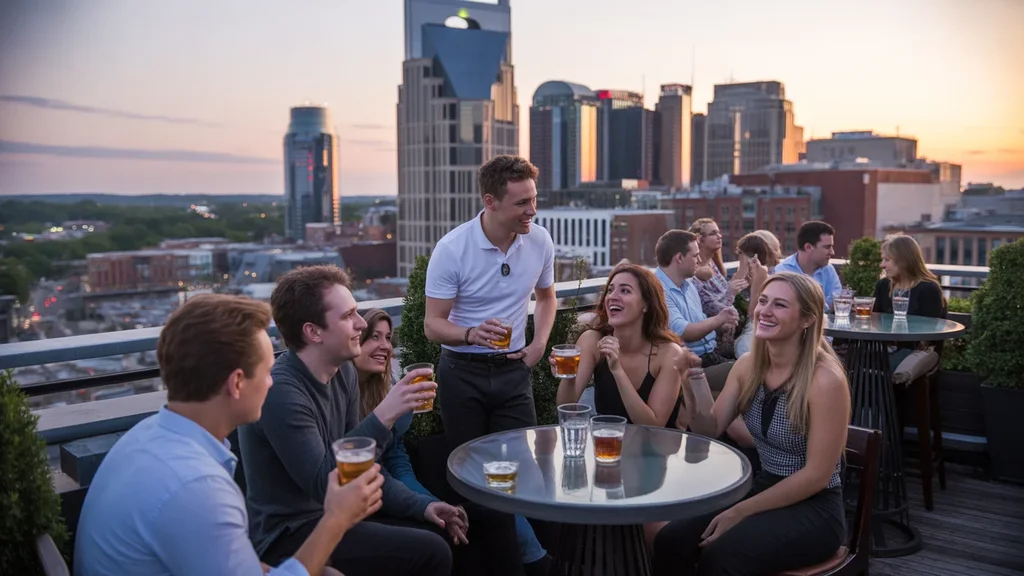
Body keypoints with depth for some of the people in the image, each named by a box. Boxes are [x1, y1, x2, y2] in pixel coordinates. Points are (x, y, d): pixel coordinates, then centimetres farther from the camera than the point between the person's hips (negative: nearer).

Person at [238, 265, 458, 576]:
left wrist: (420, 505, 0)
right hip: (291, 534, -8)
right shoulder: (280, 391, -24)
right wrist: (384, 416, -35)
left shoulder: (344, 372, 1)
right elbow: (323, 483, -29)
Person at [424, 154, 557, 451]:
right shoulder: (451, 249, -17)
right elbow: (433, 325, -14)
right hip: (462, 371, -3)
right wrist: (471, 335, -34)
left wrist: (540, 343, 1)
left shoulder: (540, 241, -4)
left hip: (513, 369, 3)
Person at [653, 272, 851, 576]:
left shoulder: (825, 379, -19)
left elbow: (816, 475, -17)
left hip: (814, 508, -5)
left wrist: (740, 513, -18)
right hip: (763, 489, 5)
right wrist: (693, 380, -15)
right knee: (670, 541, -17)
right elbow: (709, 430, 4)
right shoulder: (748, 365, 0)